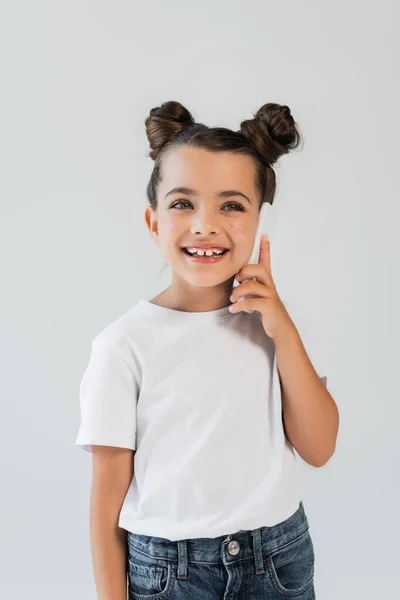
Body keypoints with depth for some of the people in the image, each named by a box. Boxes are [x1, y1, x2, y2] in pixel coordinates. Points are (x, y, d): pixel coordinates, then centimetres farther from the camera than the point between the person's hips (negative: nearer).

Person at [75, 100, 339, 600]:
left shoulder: (268, 321, -2)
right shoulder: (125, 344, -15)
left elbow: (318, 449, -5)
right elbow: (108, 497, -8)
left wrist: (285, 333, -14)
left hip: (282, 556, 4)